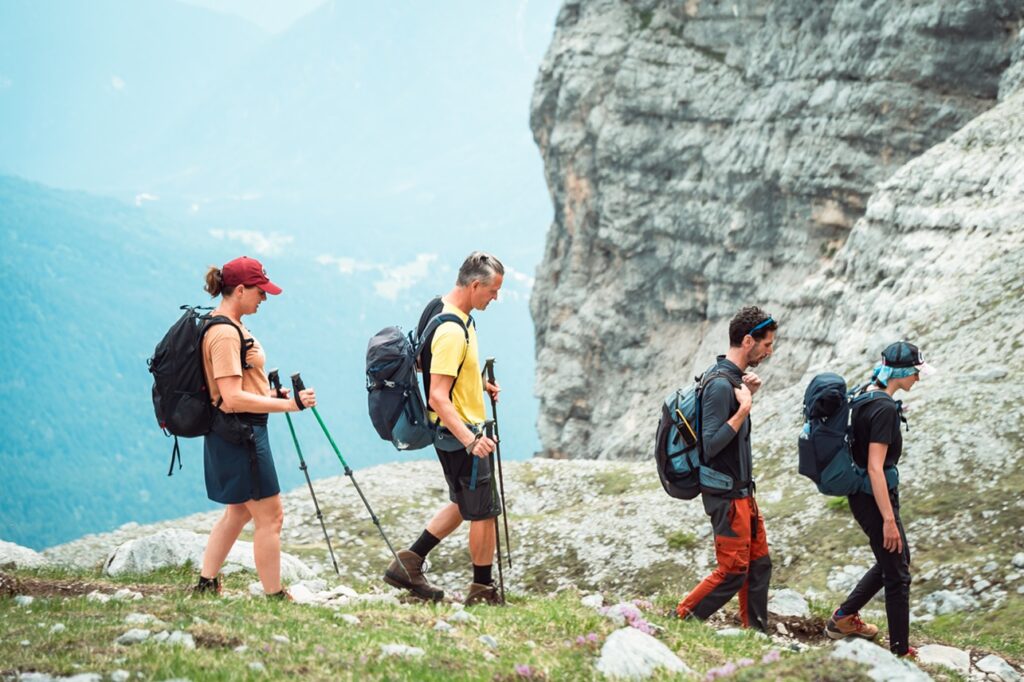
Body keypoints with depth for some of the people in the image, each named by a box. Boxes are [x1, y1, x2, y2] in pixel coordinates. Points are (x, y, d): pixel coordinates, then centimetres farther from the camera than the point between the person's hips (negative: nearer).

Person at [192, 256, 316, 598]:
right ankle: (275, 596, 2)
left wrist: (273, 394, 16)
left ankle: (205, 584, 25)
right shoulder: (224, 334, -21)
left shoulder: (228, 326, 12)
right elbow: (233, 397, -26)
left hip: (237, 433, 11)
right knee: (270, 516, -4)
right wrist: (288, 404, -25)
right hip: (239, 432, -11)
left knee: (239, 511, 20)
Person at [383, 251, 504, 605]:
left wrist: (478, 385, 15)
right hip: (459, 434, -10)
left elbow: (449, 370, 24)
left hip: (459, 432, 10)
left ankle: (409, 563, 22)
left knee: (464, 504, 22)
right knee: (484, 511, 3)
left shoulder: (447, 311, 7)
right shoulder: (451, 331, -25)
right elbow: (438, 398, -30)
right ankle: (482, 590, 15)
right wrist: (470, 440, -38)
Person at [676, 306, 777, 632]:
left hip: (741, 489, 10)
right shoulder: (720, 384, -22)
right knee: (732, 571, -5)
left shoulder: (732, 377, 9)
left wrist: (747, 396, 6)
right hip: (726, 493, -10)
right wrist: (744, 409, -25)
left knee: (759, 563, 14)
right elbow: (709, 445, -24)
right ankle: (679, 623, 4)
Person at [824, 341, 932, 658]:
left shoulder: (865, 397, 6)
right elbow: (875, 468, -25)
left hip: (861, 496, 9)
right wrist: (889, 519, -24)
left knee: (896, 558, 24)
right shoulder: (886, 409, -22)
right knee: (898, 574, 3)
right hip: (875, 498, -9)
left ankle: (843, 617, 32)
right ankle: (901, 651, 13)